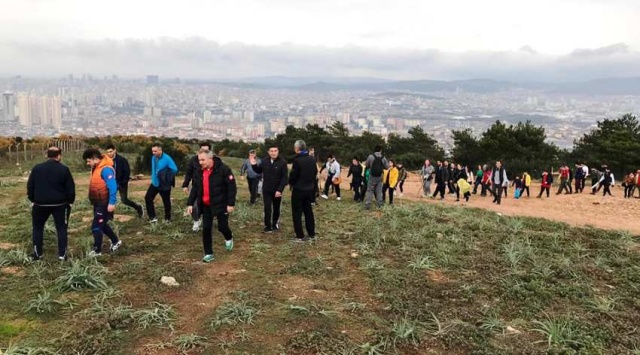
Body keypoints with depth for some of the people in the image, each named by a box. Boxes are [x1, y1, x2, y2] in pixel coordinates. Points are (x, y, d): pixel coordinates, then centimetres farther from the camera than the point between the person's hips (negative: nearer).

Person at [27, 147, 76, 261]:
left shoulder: (37, 168, -1)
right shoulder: (64, 169, -8)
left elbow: (30, 186, 4)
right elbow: (70, 187, -5)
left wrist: (32, 200, 16)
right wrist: (70, 201, 7)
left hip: (40, 204, 2)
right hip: (60, 204, -1)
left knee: (37, 227, 18)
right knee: (61, 228, 8)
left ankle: (37, 253, 19)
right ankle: (62, 254, 7)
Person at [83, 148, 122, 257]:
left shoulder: (106, 169, -22)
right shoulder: (95, 168, 8)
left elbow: (113, 187, -26)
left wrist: (112, 203, -28)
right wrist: (93, 201, 16)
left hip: (104, 204, -10)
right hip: (98, 203, 10)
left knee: (96, 226, -3)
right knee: (102, 224, 21)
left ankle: (97, 250, 10)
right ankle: (116, 241, 36)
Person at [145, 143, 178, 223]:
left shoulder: (167, 158, -19)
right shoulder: (153, 158, 4)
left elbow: (174, 169, -20)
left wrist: (166, 177, -11)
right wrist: (154, 177, 10)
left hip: (164, 185, -7)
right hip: (155, 183, 7)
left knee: (166, 201, 6)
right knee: (148, 198, 3)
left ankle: (168, 218, 24)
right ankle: (152, 217, 14)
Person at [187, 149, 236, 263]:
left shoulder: (223, 169, -17)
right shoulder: (198, 172, 1)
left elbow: (232, 187, -16)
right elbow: (194, 189, 8)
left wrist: (230, 203, -19)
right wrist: (190, 203, 1)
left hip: (221, 204, -5)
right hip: (206, 205, 5)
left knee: (222, 227, 1)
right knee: (206, 229, 3)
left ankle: (229, 238, 38)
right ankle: (208, 253, 14)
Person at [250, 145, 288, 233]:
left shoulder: (282, 162, -12)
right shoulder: (264, 161, -2)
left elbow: (285, 177, -15)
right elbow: (259, 171, 15)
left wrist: (280, 190, -22)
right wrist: (254, 165, -6)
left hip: (277, 190, -1)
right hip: (266, 190, 2)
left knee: (276, 209, 13)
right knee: (267, 208, -3)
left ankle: (275, 224, 30)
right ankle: (268, 226, 3)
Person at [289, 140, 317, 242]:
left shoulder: (297, 160, -19)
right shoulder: (312, 159, 2)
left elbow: (293, 175, -14)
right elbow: (315, 173, 9)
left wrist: (291, 183, 6)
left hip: (298, 189, -6)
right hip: (309, 189, 7)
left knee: (297, 213, 2)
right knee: (308, 211, 15)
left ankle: (300, 236, 2)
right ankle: (311, 234, 20)